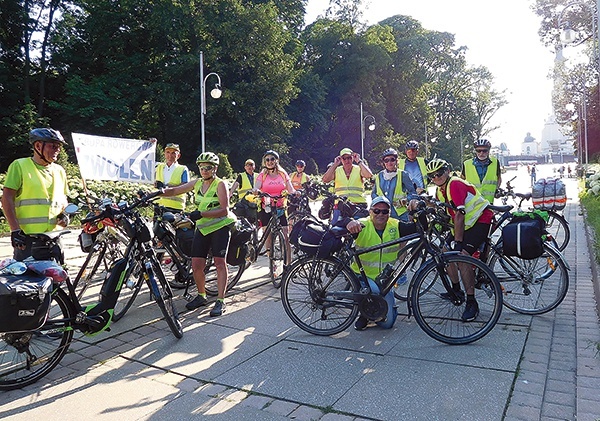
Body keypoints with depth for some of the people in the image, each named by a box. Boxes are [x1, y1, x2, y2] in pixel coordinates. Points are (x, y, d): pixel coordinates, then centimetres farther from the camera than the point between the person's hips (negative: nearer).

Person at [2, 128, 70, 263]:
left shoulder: (59, 171, 16)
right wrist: (15, 230, -13)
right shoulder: (19, 165, 0)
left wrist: (63, 214, 4)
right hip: (26, 238, -5)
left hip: (53, 238, 5)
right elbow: (7, 198, -5)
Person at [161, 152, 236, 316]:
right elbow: (175, 190, 10)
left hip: (220, 226, -5)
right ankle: (201, 296, 21)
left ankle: (220, 301, -4)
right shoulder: (197, 183, 7)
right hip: (202, 228, 5)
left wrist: (201, 213, -28)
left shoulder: (220, 184, -10)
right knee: (196, 265, 0)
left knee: (219, 262, -11)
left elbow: (224, 210, -19)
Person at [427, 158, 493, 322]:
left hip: (481, 221, -10)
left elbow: (459, 215, -27)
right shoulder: (440, 190, 7)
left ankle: (471, 303, -19)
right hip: (466, 224, 10)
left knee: (462, 255, -25)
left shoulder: (455, 184, -22)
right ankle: (456, 290, 24)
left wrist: (458, 242, -26)